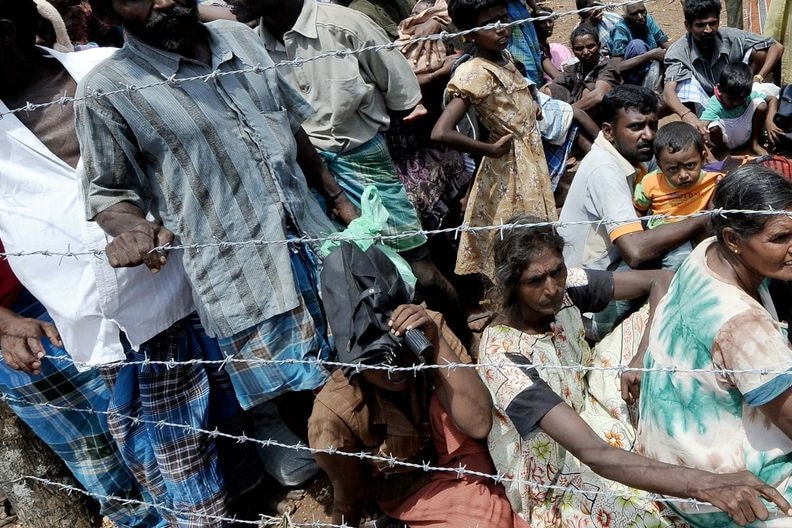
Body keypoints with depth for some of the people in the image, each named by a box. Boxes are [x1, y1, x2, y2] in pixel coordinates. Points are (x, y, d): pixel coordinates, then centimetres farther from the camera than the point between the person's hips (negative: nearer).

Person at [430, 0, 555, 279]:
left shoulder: (506, 58, 5)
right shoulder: (474, 73, -21)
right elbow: (440, 132, -34)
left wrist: (533, 107, 5)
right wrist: (491, 150, -22)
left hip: (532, 162, 9)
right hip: (509, 170, -8)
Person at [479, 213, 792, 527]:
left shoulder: (566, 286, -16)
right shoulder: (502, 355, -34)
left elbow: (659, 280, -5)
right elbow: (593, 454, -40)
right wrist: (705, 485, -49)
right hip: (553, 478, -6)